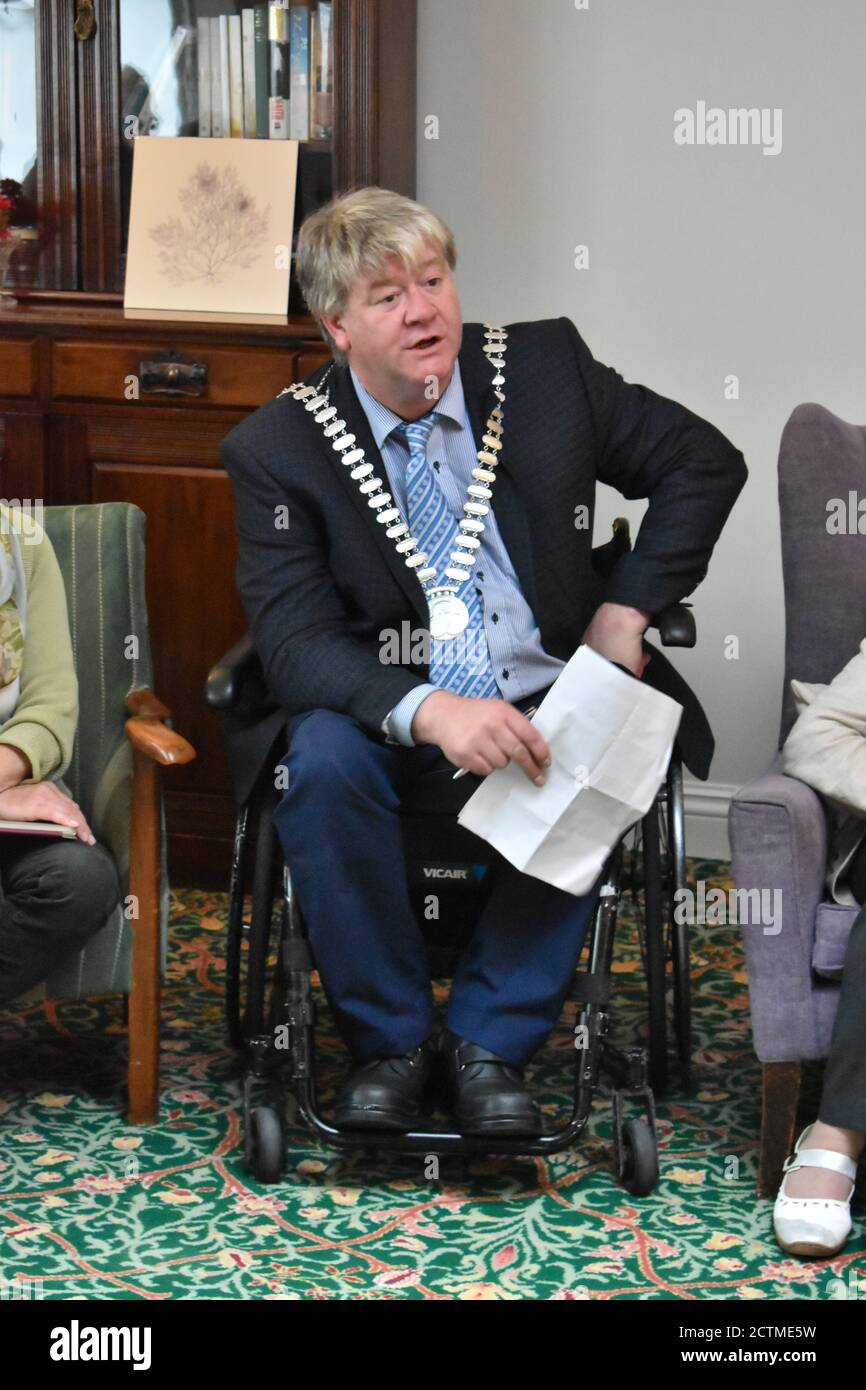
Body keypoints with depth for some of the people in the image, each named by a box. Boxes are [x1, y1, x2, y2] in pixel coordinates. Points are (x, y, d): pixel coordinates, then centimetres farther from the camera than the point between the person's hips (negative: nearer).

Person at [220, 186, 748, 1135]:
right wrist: (429, 710, -33)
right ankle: (392, 1046, -15)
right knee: (322, 759, -33)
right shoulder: (277, 449, -6)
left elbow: (703, 461, 9)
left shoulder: (543, 366, 0)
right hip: (389, 723, -1)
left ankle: (488, 1042, -15)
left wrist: (627, 606, -3)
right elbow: (293, 642, -15)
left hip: (545, 704, 1)